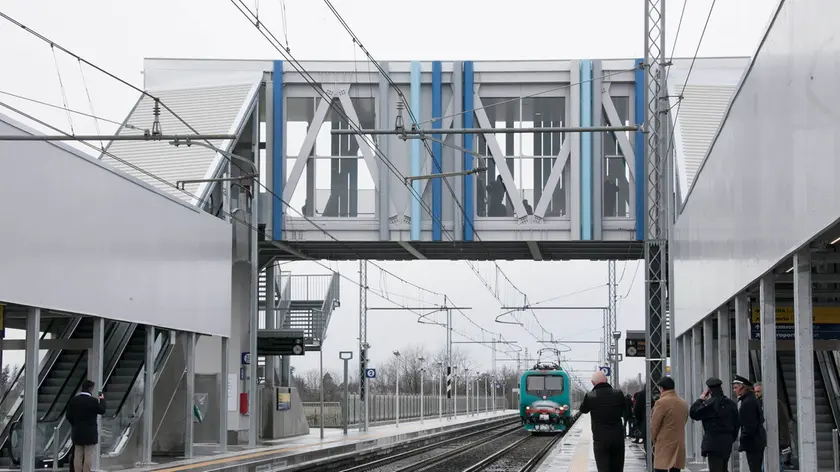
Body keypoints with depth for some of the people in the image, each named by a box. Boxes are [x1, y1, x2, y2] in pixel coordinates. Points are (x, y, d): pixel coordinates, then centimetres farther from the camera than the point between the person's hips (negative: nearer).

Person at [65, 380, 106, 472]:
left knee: (78, 455, 8)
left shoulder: (73, 400, 0)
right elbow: (102, 411, 0)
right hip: (90, 433, -5)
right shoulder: (93, 401, -14)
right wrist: (102, 399, 14)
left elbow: (68, 415, 3)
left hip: (77, 432, 5)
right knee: (89, 456, -1)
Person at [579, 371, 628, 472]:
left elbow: (583, 410, 8)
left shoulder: (590, 396, -10)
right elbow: (625, 412, 9)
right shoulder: (618, 394, -5)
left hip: (600, 438, -3)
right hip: (618, 436, 3)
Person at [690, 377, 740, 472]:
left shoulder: (710, 403, -14)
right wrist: (732, 438, 21)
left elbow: (693, 413, -11)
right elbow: (737, 424, 13)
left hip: (714, 443, -7)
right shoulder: (731, 403, 8)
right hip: (727, 443, 7)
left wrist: (701, 398, -2)